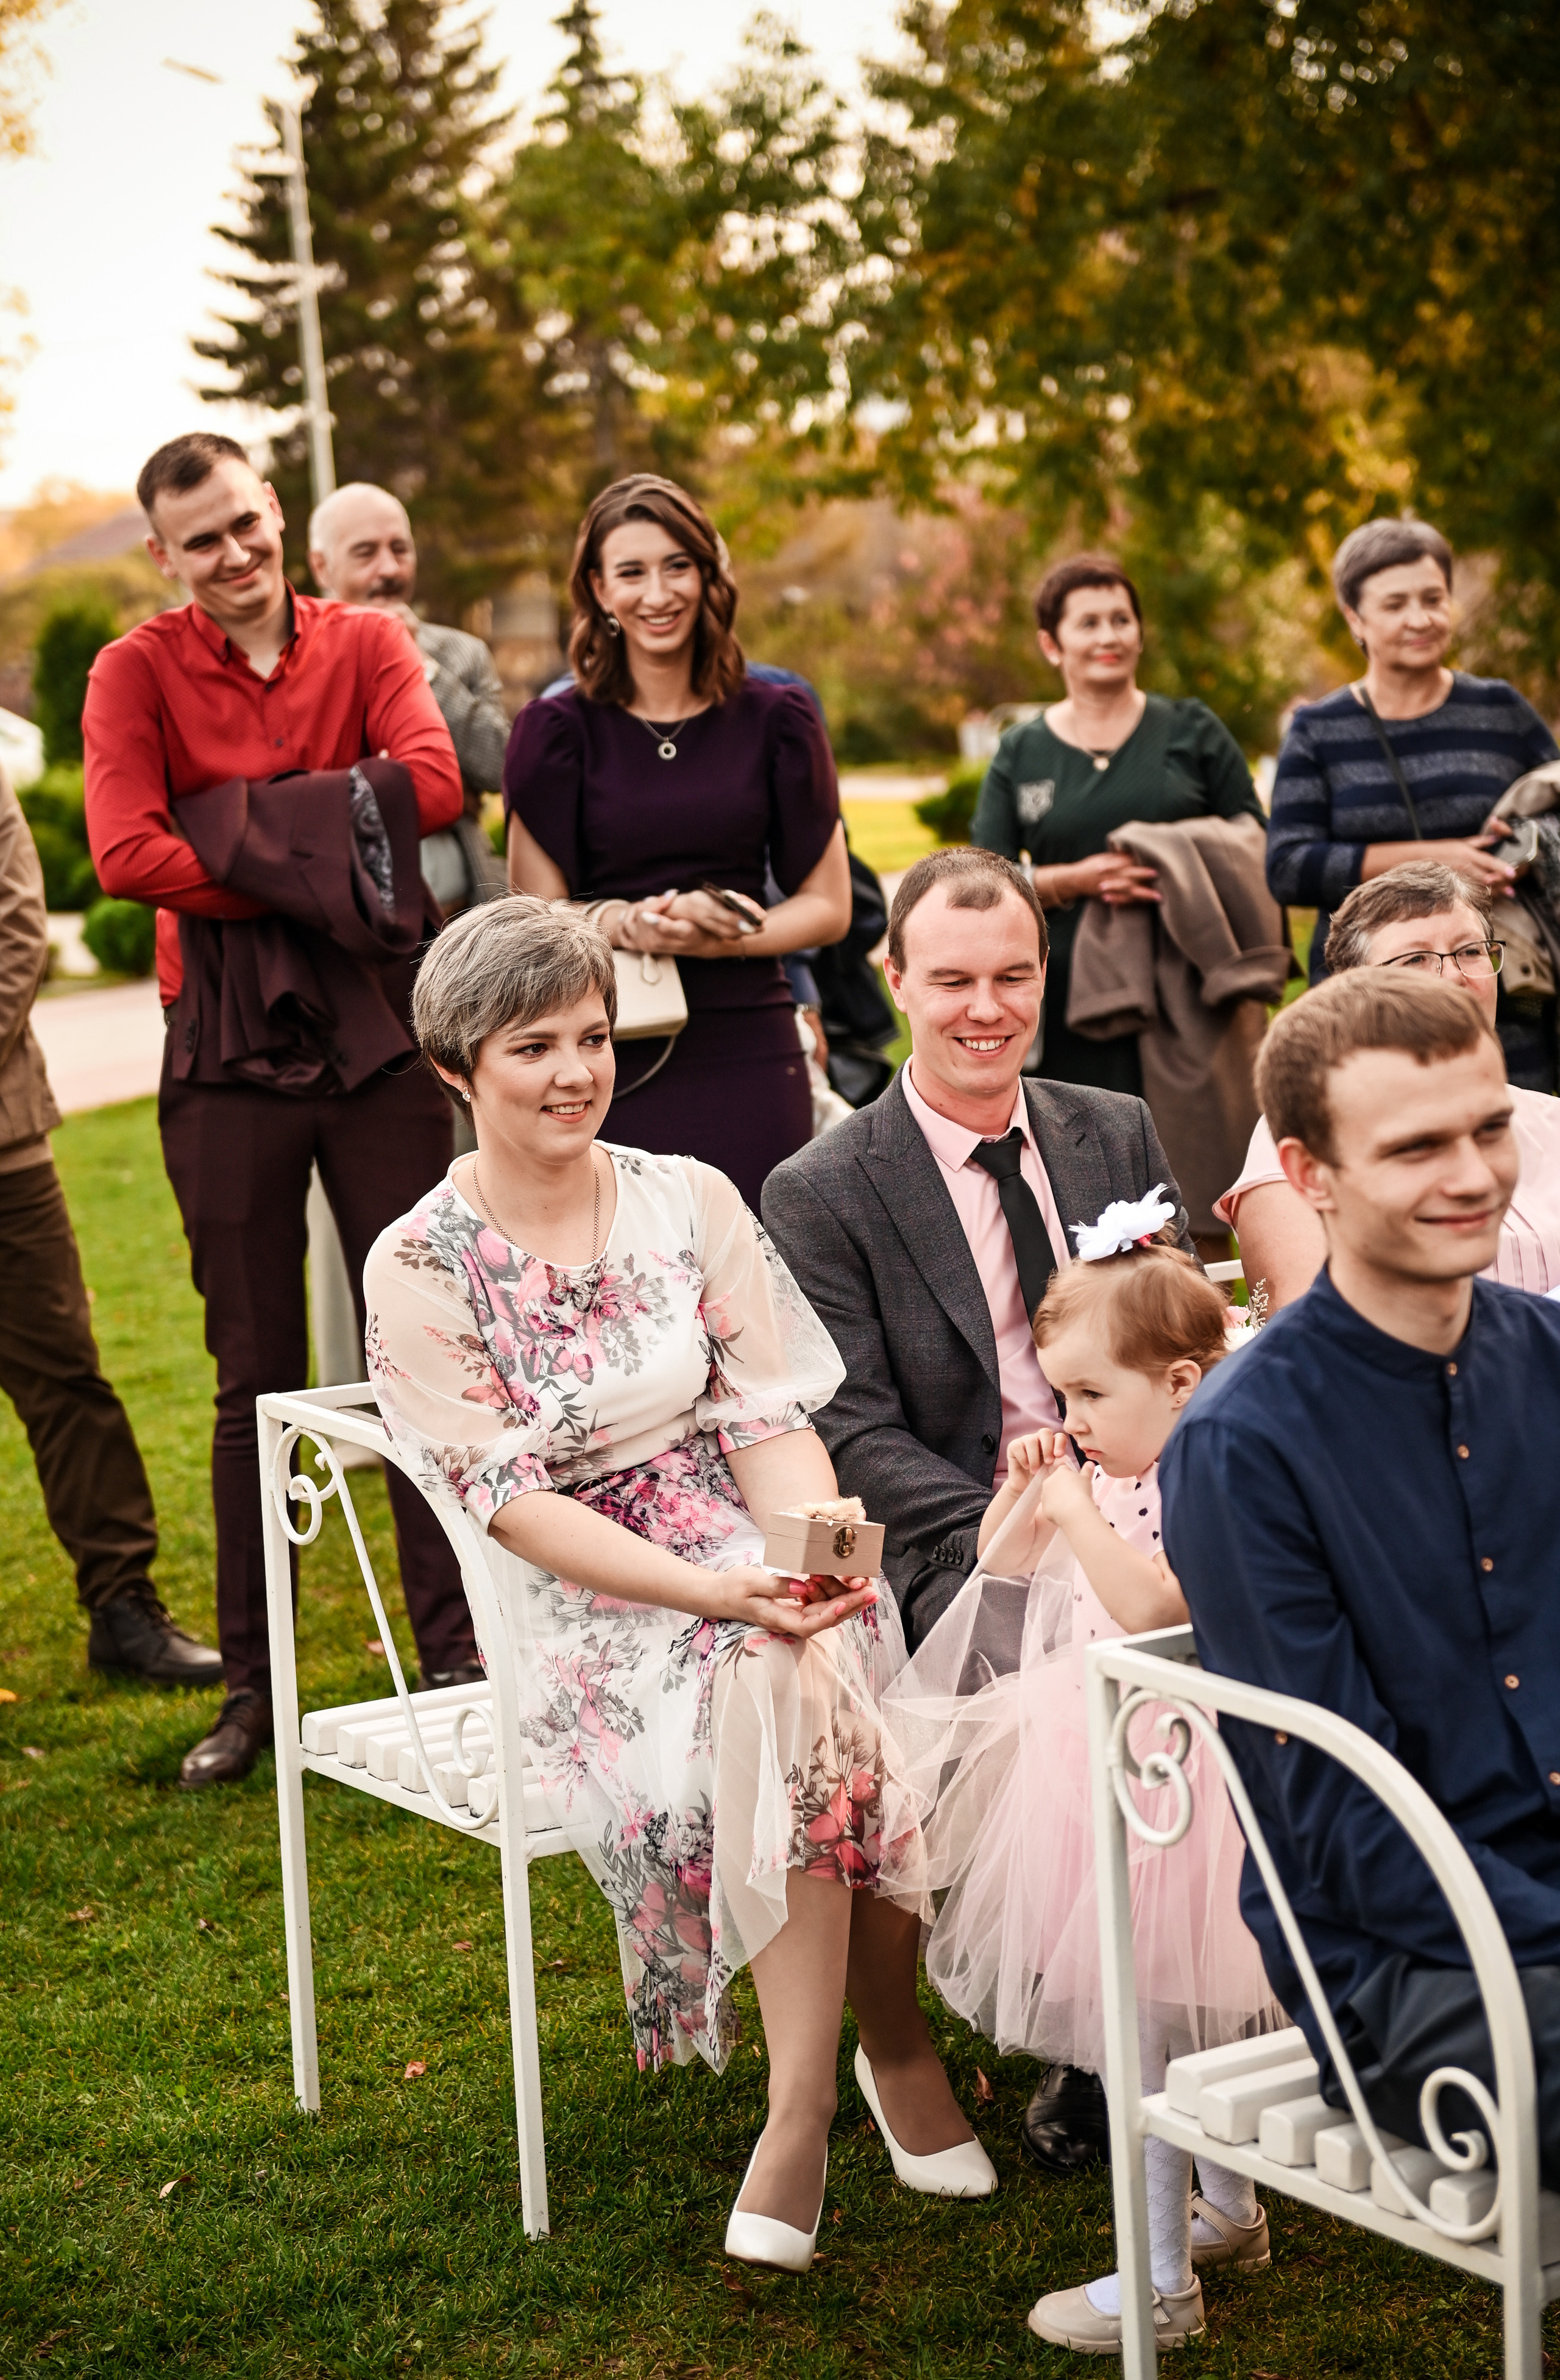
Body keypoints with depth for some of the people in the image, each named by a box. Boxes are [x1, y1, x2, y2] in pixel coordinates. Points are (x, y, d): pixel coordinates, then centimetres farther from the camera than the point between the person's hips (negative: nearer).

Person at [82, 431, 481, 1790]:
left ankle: (457, 1653, 16)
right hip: (229, 1058, 0)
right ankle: (252, 1688, 17)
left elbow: (433, 785, -16)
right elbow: (125, 853, -16)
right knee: (258, 1383, 7)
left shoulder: (367, 645, 2)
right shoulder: (136, 673, -2)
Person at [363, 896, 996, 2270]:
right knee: (770, 1676, -32)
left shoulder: (689, 1201, 6)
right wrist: (712, 1589, -22)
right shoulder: (419, 1269, -3)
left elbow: (770, 1415, 3)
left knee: (801, 1669, -30)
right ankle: (892, 2045, -19)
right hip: (578, 1601, -2)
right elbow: (511, 1502, -10)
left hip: (757, 1559, 3)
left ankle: (803, 2103, -15)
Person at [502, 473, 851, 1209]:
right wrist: (634, 925, -16)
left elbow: (829, 907, 10)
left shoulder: (776, 721, 8)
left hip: (748, 1061, 1)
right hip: (609, 1059, -1)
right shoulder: (557, 729, 5)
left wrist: (721, 936, -9)